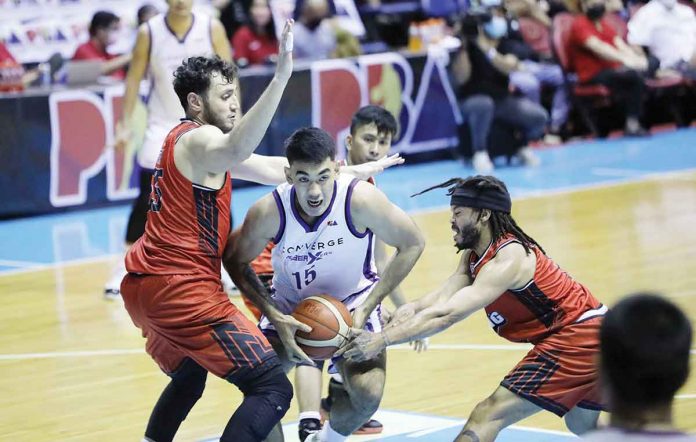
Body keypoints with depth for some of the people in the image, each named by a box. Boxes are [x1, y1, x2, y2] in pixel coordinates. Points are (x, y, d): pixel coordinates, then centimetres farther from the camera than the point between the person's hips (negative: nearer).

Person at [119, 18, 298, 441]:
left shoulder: (184, 138, 20)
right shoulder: (199, 139, -11)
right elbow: (236, 151, -38)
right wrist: (281, 77, -46)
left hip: (144, 287, 10)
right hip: (183, 290, -10)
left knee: (189, 378, 35)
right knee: (272, 388, -13)